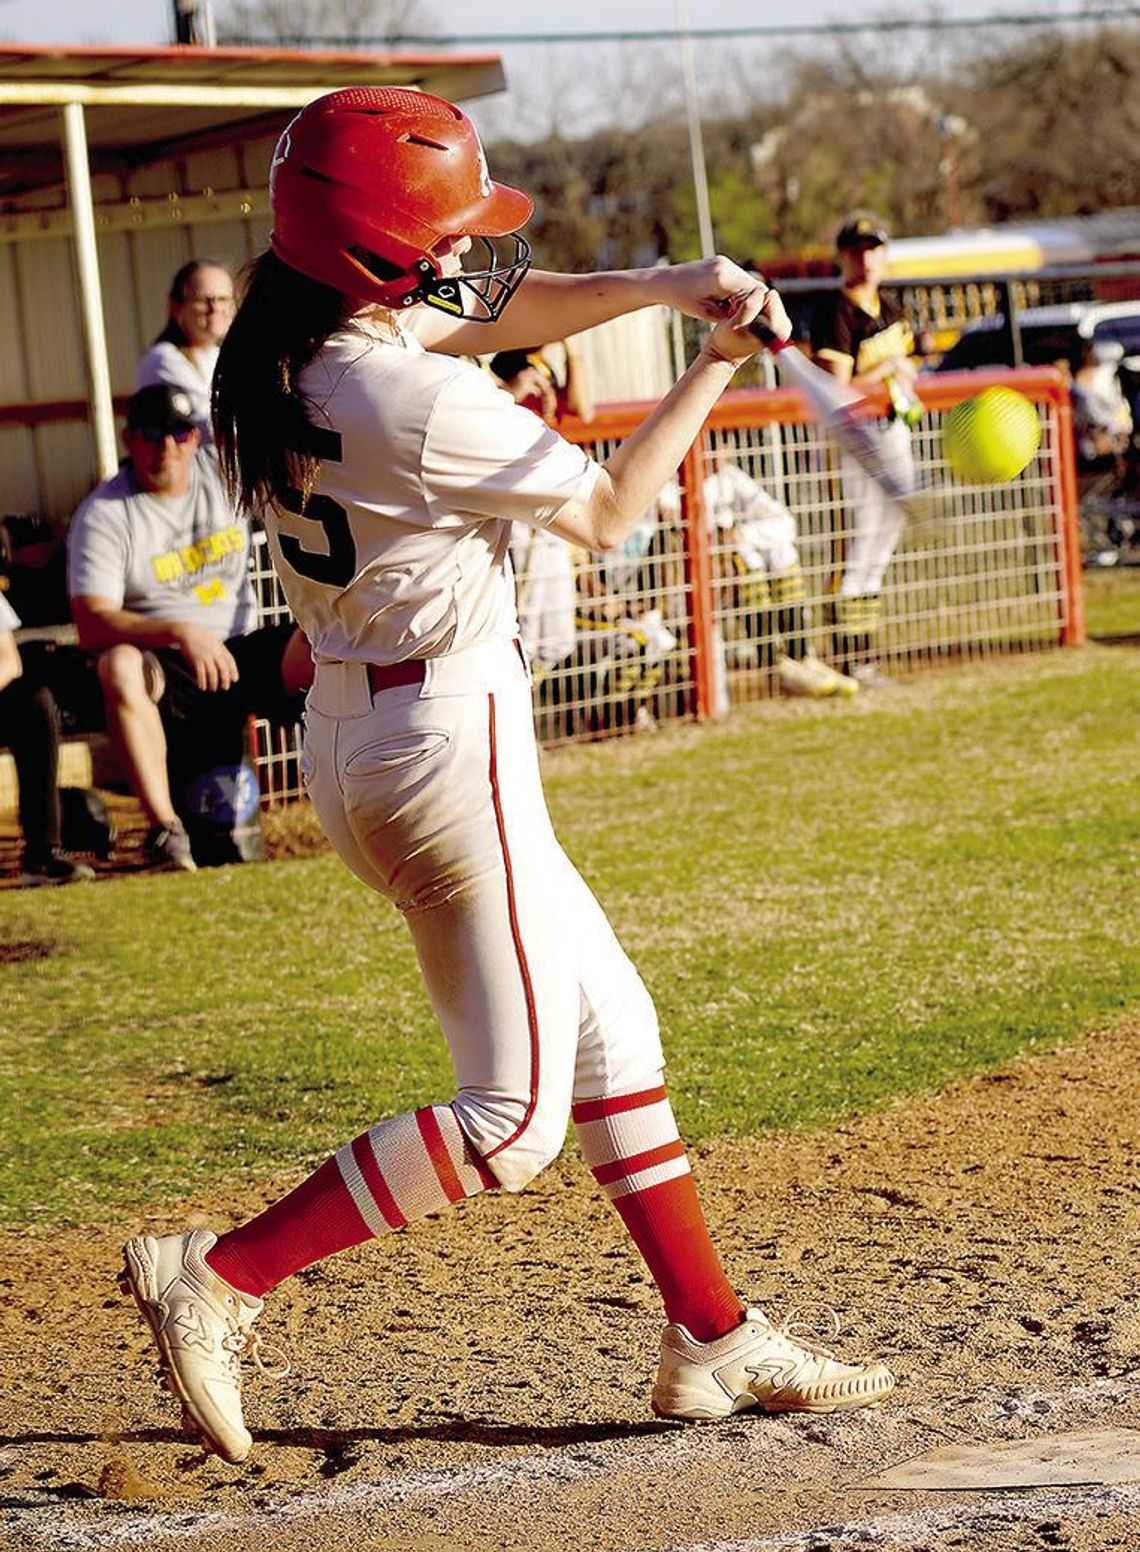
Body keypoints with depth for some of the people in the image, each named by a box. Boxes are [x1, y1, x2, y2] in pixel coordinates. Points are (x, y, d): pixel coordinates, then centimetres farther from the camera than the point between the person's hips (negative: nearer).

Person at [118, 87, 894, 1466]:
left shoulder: (282, 354, 1)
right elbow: (605, 511, -8)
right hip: (448, 742, -10)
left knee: (610, 1031, 17)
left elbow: (491, 314, 15)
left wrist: (660, 287, 3)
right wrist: (717, 363, 1)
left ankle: (713, 1339, 22)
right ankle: (220, 1279, -2)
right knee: (511, 1113, -1)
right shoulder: (423, 406, -24)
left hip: (352, 731, 10)